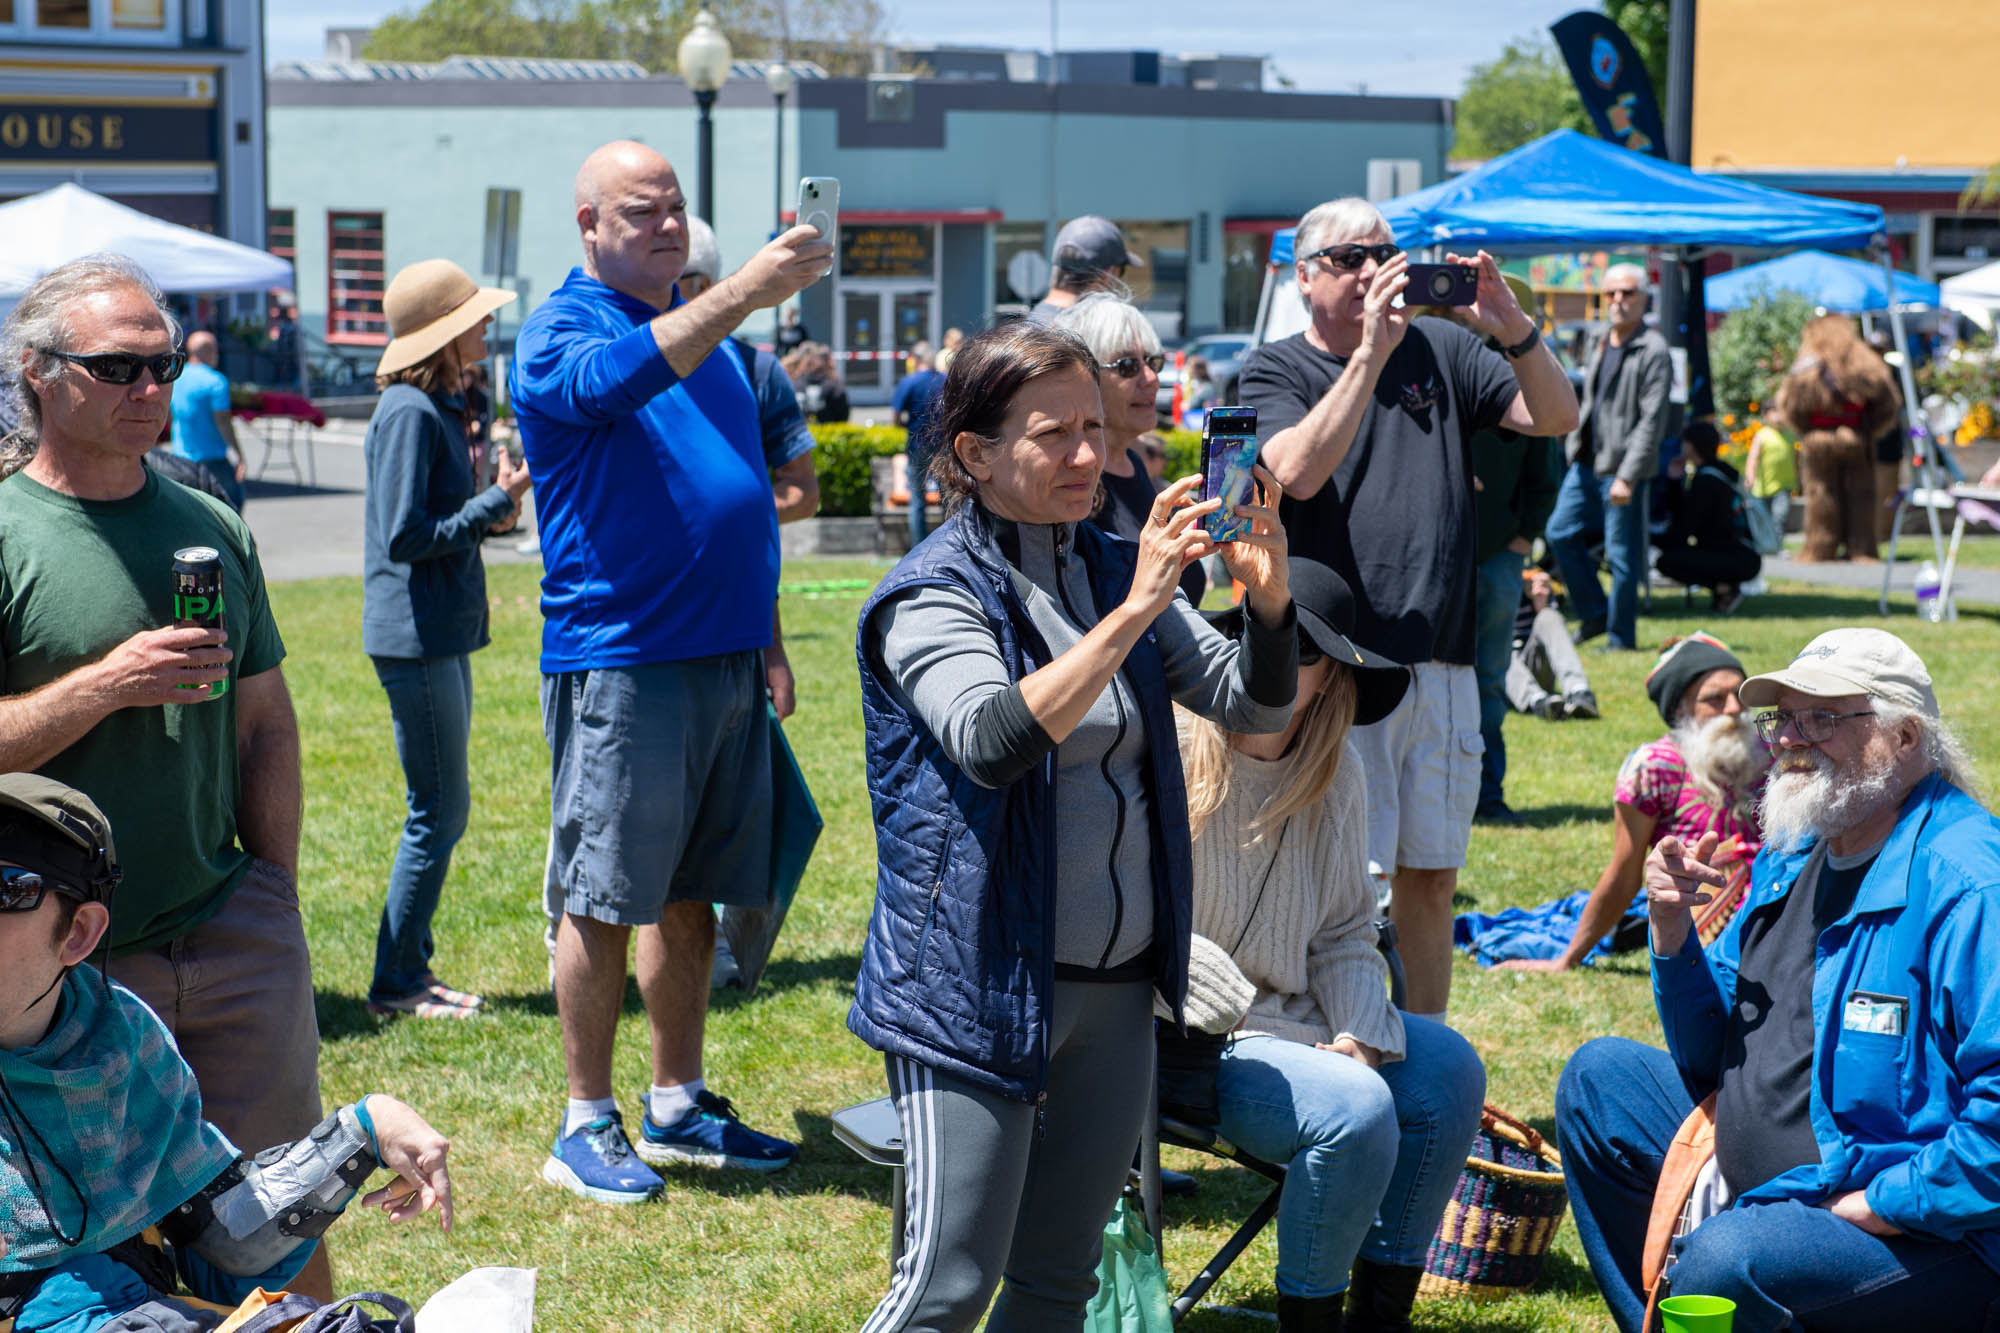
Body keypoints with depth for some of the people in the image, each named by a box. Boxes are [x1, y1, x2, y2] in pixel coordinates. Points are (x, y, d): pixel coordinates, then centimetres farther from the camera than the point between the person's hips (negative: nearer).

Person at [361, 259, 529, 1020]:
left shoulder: (440, 408, 15)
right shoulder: (408, 412, -15)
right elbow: (407, 537, -20)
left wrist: (497, 498, 4)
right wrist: (499, 501, -14)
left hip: (442, 634, 10)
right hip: (416, 636, -10)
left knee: (440, 812, 14)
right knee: (439, 813, -4)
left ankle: (411, 970, 21)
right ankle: (395, 984, 4)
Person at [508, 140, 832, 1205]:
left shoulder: (710, 332, 18)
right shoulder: (558, 335, -5)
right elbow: (617, 379, -29)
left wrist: (766, 635, 18)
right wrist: (744, 293, -37)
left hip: (724, 659, 7)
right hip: (619, 661, -7)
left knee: (693, 894, 12)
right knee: (604, 898, -2)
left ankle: (678, 1107, 21)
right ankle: (586, 1125, 6)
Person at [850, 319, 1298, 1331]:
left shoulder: (1116, 570, 9)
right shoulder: (934, 595, -10)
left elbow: (1254, 705, 5)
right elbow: (994, 743, -27)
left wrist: (1267, 592, -14)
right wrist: (1133, 613, -31)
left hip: (1117, 985, 7)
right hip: (980, 985, -6)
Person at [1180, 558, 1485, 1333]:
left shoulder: (1336, 775, 7)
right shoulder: (1171, 752, -14)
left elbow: (1344, 932, 11)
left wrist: (1359, 1032, -7)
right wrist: (1241, 1018, -17)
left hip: (1288, 1016, 7)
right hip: (1180, 1036, -7)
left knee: (1447, 1067, -9)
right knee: (1357, 1106, -26)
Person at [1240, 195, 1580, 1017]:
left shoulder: (1442, 350, 12)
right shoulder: (1275, 370, 2)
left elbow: (1558, 418, 4)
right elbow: (1298, 471, -18)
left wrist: (1515, 330, -14)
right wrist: (1371, 353, -21)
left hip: (1443, 664, 4)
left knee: (1431, 875, 12)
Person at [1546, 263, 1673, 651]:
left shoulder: (1653, 350, -11)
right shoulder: (1601, 344, 14)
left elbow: (1652, 420, -15)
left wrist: (1627, 476, -20)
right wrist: (1575, 446, 15)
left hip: (1623, 470, -8)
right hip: (1586, 463, 8)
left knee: (1622, 554, -3)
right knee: (1561, 532, 9)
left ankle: (1620, 636, 7)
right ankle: (1594, 613, 21)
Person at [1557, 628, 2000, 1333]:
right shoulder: (1790, 857, 9)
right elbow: (1709, 1056, 15)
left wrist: (1870, 1209, -23)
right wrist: (1671, 927, -2)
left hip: (1918, 1229, -9)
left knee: (1727, 1258, -35)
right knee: (1598, 1076, 14)